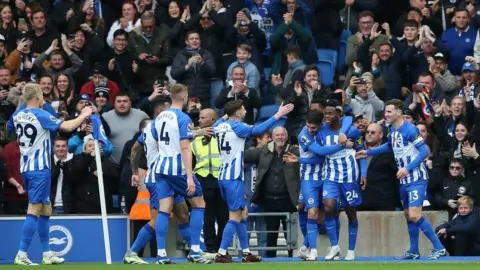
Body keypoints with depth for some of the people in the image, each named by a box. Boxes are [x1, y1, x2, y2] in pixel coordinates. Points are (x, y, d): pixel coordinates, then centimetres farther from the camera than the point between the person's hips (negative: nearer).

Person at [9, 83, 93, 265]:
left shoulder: (17, 115, 7)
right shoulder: (40, 115, -14)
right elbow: (67, 127, -18)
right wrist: (83, 115, -2)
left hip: (26, 168, 8)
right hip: (39, 168, -8)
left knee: (45, 210, 15)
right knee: (34, 210, -10)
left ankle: (47, 254, 18)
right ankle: (21, 255, -16)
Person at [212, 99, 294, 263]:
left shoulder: (219, 126, 10)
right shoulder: (237, 127, -12)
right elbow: (258, 130, -25)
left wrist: (226, 115, 42)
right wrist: (278, 115, -23)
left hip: (223, 177, 9)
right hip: (234, 177, -9)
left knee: (242, 213, 16)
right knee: (235, 216, -7)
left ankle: (246, 253, 17)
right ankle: (221, 254, -13)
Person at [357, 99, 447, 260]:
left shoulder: (409, 130, -17)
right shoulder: (392, 130, 8)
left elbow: (424, 151, -21)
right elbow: (389, 146, 30)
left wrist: (407, 168, -25)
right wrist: (368, 152, 29)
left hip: (416, 179, -9)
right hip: (404, 180, 9)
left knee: (414, 216, -18)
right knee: (408, 215, 13)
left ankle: (439, 248, -13)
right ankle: (414, 252, 24)